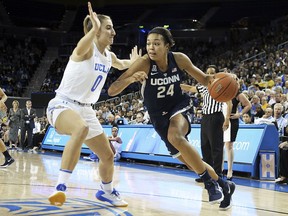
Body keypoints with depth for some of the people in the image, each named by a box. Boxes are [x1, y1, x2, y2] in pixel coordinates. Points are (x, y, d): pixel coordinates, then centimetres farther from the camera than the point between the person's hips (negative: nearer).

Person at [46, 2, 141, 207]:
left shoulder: (109, 56, 8)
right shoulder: (88, 48, -15)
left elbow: (120, 65, 36)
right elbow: (79, 50, -44)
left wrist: (133, 62, 29)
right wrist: (95, 28, -52)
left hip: (85, 109, 8)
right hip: (63, 104, -8)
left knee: (108, 155, 14)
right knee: (81, 129, -43)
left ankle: (106, 192, 42)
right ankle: (60, 187, -42)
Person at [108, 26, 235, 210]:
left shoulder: (179, 59, -15)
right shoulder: (144, 63, -22)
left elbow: (203, 79, 1)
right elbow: (112, 91, -27)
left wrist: (213, 80, -23)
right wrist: (131, 78, -46)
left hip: (179, 107, -1)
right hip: (160, 117, 1)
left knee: (175, 136, -36)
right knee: (192, 162, 7)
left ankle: (210, 182, -20)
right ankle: (223, 185, 33)